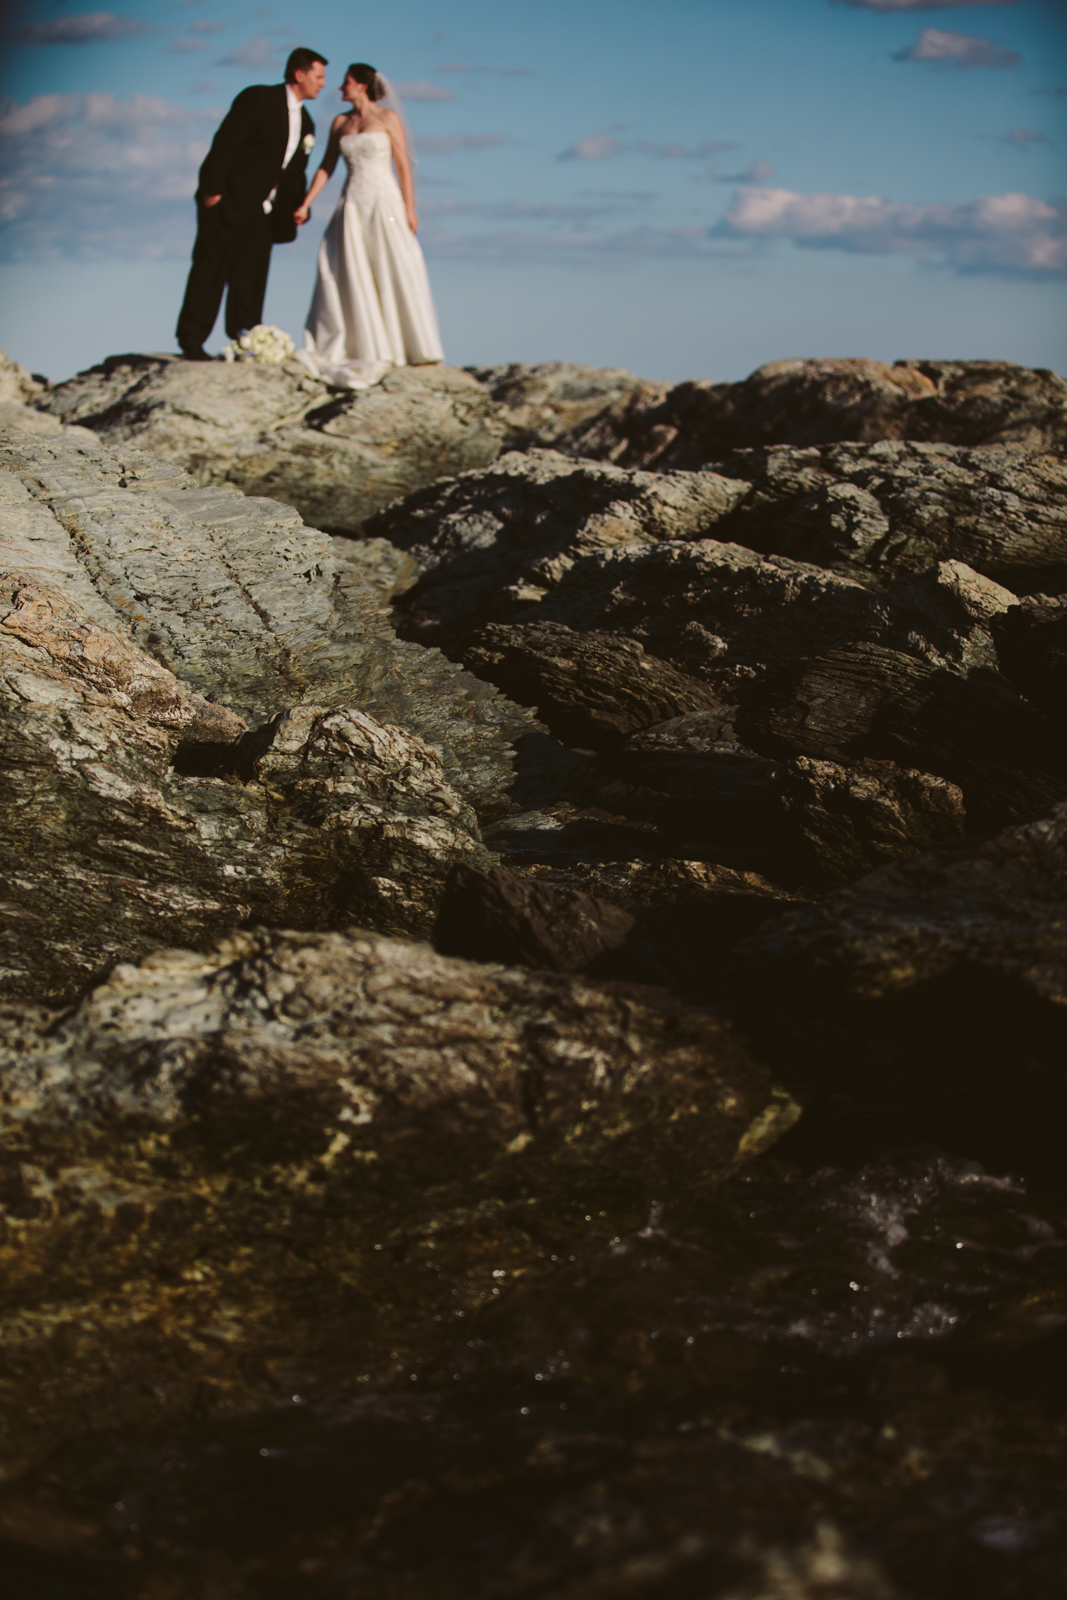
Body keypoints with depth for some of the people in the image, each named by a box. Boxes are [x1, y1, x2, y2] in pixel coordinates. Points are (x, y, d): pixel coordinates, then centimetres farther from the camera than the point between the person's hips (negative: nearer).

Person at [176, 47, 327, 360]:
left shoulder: (305, 125, 13)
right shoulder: (259, 98, -9)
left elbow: (293, 174, 19)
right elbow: (225, 142, -14)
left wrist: (296, 208, 4)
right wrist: (212, 189, -19)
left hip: (260, 211, 7)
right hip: (227, 199, -7)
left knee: (252, 274, 5)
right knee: (210, 269, -5)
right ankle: (191, 339, -1)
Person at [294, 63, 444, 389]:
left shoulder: (388, 117, 0)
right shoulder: (341, 122, 11)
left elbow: (403, 166, -2)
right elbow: (326, 167, 12)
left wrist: (409, 209, -8)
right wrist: (305, 204, 4)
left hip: (384, 202, -4)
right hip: (352, 206, 4)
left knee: (395, 274, -3)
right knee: (349, 277, -1)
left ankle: (414, 349, 5)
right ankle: (364, 350, 4)